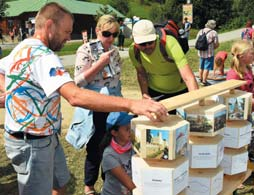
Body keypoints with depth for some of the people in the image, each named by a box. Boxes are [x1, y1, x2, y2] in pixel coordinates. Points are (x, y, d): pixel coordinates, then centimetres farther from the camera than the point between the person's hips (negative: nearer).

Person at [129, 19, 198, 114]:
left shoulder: (170, 43, -33)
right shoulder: (133, 50, -19)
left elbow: (189, 77, -40)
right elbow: (141, 73, -1)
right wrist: (145, 94, -13)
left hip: (180, 91, -2)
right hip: (154, 92, 3)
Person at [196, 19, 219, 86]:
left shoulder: (200, 31, 6)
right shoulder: (213, 33, -11)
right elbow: (216, 44, -10)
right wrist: (212, 48, 8)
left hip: (201, 53, 6)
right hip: (209, 53, -6)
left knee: (201, 67, 18)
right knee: (207, 68, 0)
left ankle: (200, 80, 30)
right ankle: (204, 81, 3)